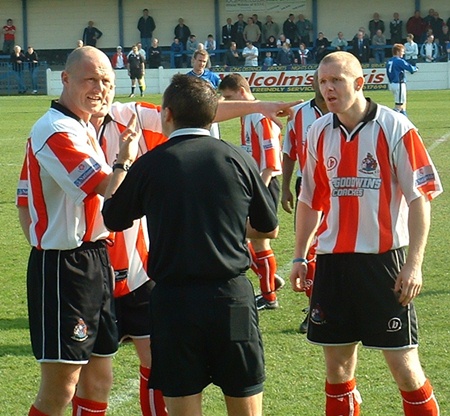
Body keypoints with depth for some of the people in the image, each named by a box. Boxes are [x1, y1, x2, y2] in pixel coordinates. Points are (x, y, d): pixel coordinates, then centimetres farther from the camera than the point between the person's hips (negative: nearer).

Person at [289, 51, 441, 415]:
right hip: (332, 260, 5)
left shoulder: (394, 128, -9)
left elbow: (419, 197, -8)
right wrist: (300, 257, 15)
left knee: (403, 364, -4)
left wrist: (414, 263, -14)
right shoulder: (320, 132, 6)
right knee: (337, 364, 9)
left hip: (383, 258, -5)